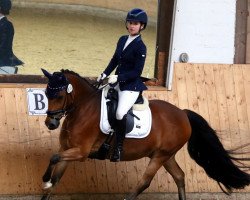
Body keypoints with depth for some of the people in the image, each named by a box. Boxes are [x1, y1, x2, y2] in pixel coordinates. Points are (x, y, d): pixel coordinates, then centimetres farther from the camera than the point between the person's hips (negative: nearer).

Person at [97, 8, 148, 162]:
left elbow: (137, 72, -17)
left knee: (120, 113, -27)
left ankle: (119, 147, -15)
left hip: (131, 86, -9)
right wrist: (105, 74, 6)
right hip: (117, 82, 9)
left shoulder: (140, 47, -14)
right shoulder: (122, 40, 8)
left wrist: (118, 77, -22)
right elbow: (115, 60, 17)